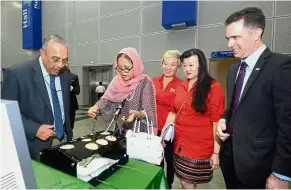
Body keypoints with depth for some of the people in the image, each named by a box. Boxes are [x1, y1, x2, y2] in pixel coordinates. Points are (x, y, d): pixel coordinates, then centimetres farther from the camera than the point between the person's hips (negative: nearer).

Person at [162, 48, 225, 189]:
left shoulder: (213, 87, -11)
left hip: (200, 148, -4)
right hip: (180, 145, 5)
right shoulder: (181, 86, 5)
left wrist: (216, 152, -11)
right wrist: (163, 133, 4)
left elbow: (217, 121, -12)